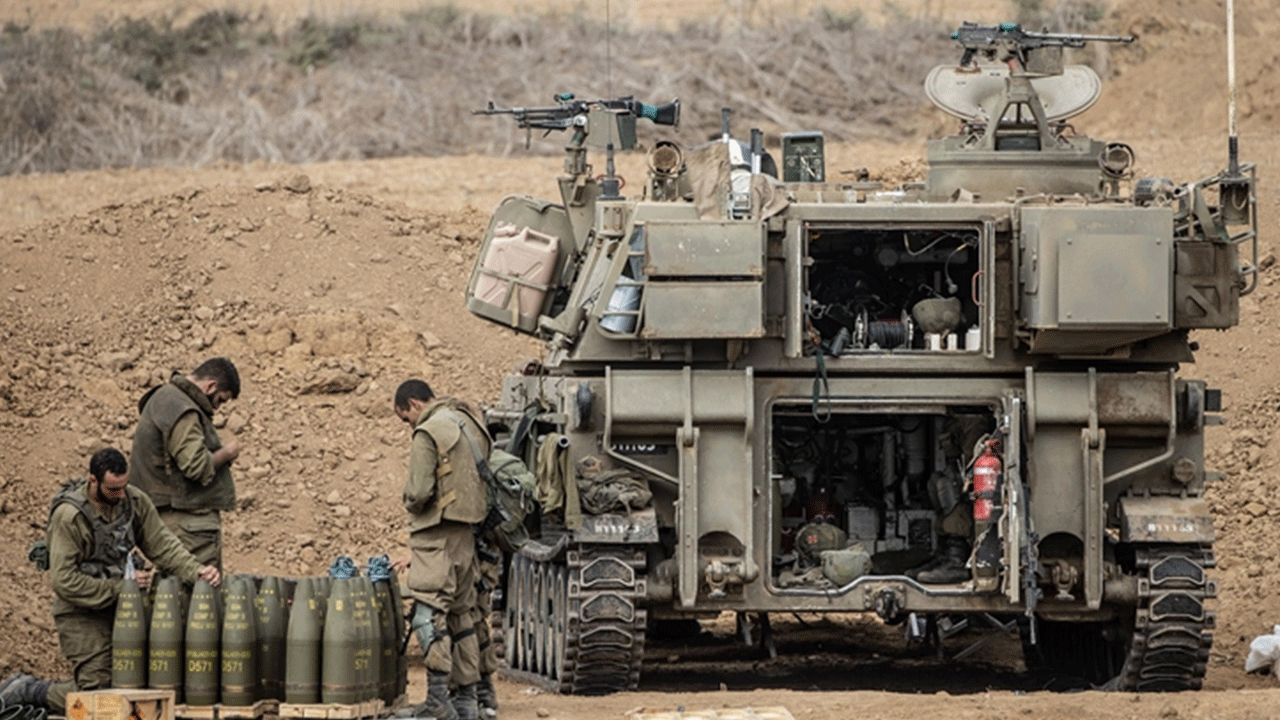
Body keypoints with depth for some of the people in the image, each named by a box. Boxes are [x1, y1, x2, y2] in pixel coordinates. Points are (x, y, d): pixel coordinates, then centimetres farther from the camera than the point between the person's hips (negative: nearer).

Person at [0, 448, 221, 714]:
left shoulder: (134, 501, -2)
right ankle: (29, 691, 12)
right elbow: (64, 581, -21)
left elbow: (163, 545, -1)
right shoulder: (69, 515, -21)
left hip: (119, 607, 7)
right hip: (81, 614, -6)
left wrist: (195, 571, -19)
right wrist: (119, 588, -22)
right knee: (96, 695, -10)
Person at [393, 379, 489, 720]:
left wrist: (410, 503, 3)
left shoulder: (429, 433, -12)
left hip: (437, 534, -9)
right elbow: (482, 481, 20)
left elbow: (419, 492, -18)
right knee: (461, 614, 13)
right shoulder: (471, 425, 15)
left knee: (430, 612, -12)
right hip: (466, 533, 9)